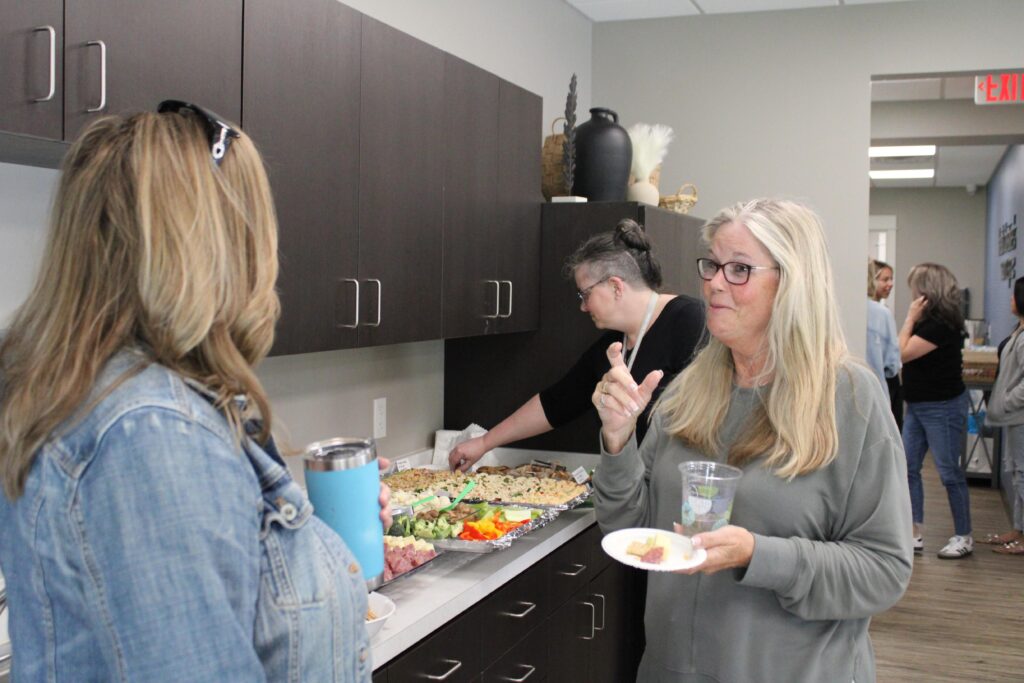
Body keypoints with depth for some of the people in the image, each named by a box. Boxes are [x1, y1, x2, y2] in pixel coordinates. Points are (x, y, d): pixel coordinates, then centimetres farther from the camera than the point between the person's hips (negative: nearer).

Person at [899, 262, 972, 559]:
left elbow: (902, 353, -20)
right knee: (908, 467, 7)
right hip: (918, 405, 9)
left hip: (943, 407, -9)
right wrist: (914, 318, 3)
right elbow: (902, 350, 4)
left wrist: (911, 317, -15)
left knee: (949, 472, 1)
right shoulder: (929, 319, 8)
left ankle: (963, 537, 14)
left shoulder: (941, 324, -21)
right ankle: (915, 533, 12)